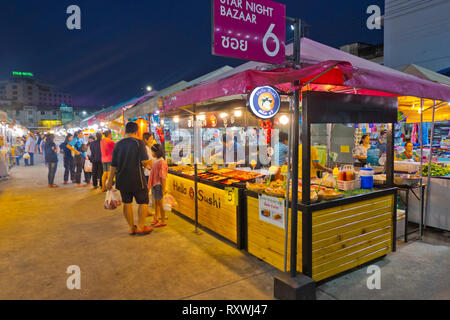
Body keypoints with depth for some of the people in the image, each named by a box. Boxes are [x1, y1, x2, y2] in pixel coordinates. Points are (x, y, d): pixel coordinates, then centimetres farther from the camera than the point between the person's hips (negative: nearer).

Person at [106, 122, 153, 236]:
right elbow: (145, 161, -19)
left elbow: (113, 165, 7)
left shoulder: (118, 144, 5)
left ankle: (131, 228, 20)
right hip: (136, 179, -5)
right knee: (143, 202, 9)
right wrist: (147, 164, 4)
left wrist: (110, 181, 14)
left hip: (122, 179, 5)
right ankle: (140, 227, 8)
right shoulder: (138, 142, -10)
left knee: (127, 203, 12)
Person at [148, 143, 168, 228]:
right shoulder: (155, 161, 9)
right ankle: (156, 219, 31)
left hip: (159, 185, -9)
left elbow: (163, 177, -20)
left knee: (160, 203, 0)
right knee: (156, 202, 18)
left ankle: (163, 221, 10)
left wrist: (163, 189, -20)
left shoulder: (161, 162, -18)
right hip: (154, 184, 9)